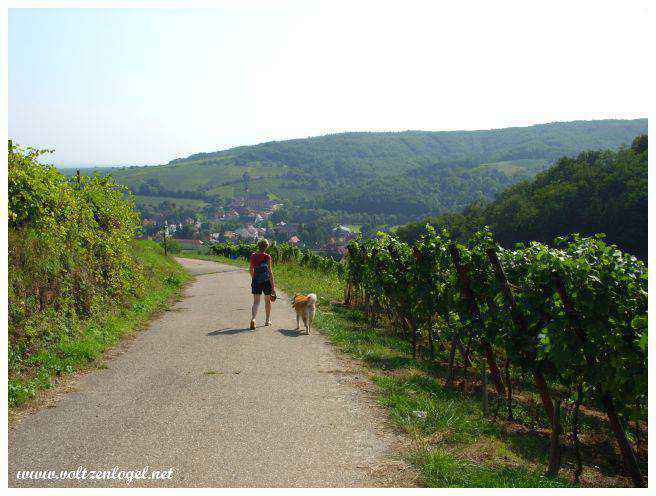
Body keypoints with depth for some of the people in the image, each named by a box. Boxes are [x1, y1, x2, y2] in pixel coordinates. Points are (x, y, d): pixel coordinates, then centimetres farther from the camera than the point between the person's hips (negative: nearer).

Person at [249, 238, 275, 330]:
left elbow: (251, 270, 13)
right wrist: (273, 286, -9)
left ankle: (253, 318, -23)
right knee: (268, 300, 17)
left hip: (256, 281, 3)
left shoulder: (253, 256, 3)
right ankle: (268, 320, 28)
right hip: (266, 281, -2)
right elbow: (270, 272, -12)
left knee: (256, 302, 1)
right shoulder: (267, 257, -10)